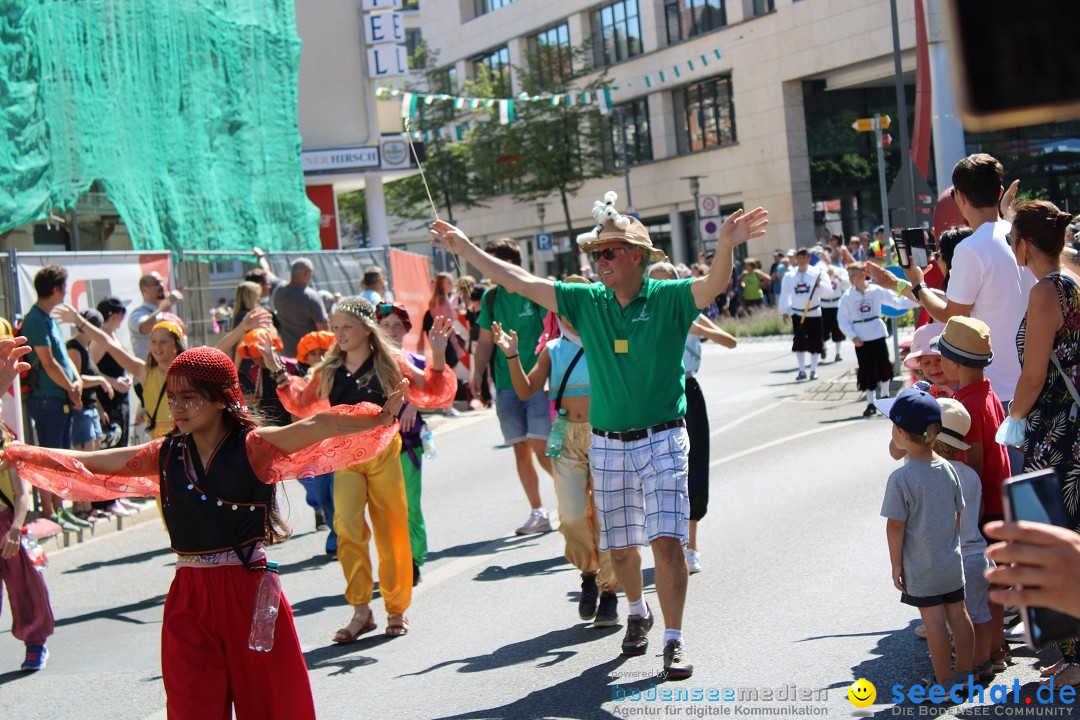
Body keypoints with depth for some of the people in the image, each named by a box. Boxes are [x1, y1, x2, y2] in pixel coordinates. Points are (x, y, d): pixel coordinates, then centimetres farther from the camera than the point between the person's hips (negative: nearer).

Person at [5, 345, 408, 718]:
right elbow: (85, 464, 12)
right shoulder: (165, 454, 6)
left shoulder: (253, 446, -7)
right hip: (189, 597, 4)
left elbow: (317, 427, -22)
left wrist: (381, 418, -36)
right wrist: (17, 454, 12)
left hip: (248, 590, -4)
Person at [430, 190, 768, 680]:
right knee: (620, 546, 13)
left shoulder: (668, 299, -6)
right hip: (607, 445, 4)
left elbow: (715, 284, -25)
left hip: (662, 440, -4)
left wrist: (725, 247, -46)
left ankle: (674, 640, -4)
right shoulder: (587, 301, 4)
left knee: (666, 540, -12)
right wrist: (464, 248, 5)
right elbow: (518, 281, 6)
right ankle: (637, 613, 38)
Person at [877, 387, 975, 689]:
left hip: (921, 570, -6)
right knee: (958, 614, 14)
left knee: (934, 621, 3)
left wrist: (896, 564, -5)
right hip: (952, 563, 6)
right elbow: (958, 514, 7)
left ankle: (944, 684, 12)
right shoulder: (948, 469, -2)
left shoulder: (901, 479, -20)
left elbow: (895, 526, -16)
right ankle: (965, 674, 27)